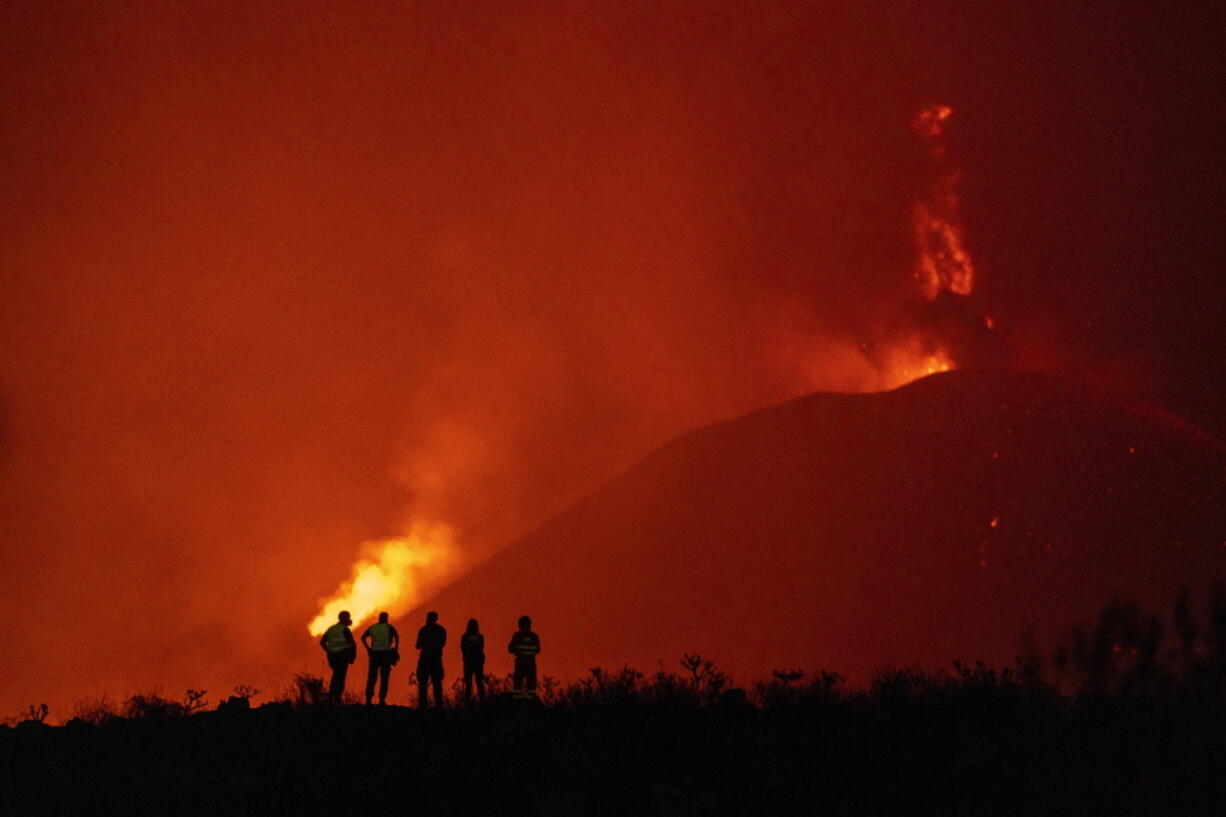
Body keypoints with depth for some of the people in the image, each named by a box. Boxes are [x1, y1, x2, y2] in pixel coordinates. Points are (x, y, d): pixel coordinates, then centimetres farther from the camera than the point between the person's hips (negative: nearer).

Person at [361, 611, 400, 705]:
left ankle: (368, 700, 1)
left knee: (371, 678, 6)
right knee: (384, 679, 2)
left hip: (374, 654, 3)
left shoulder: (372, 627, 11)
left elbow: (363, 637, 4)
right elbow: (396, 636, -13)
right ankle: (382, 699, -4)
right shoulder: (389, 627, 2)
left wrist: (368, 649, 6)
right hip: (386, 654, -3)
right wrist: (396, 650, -5)